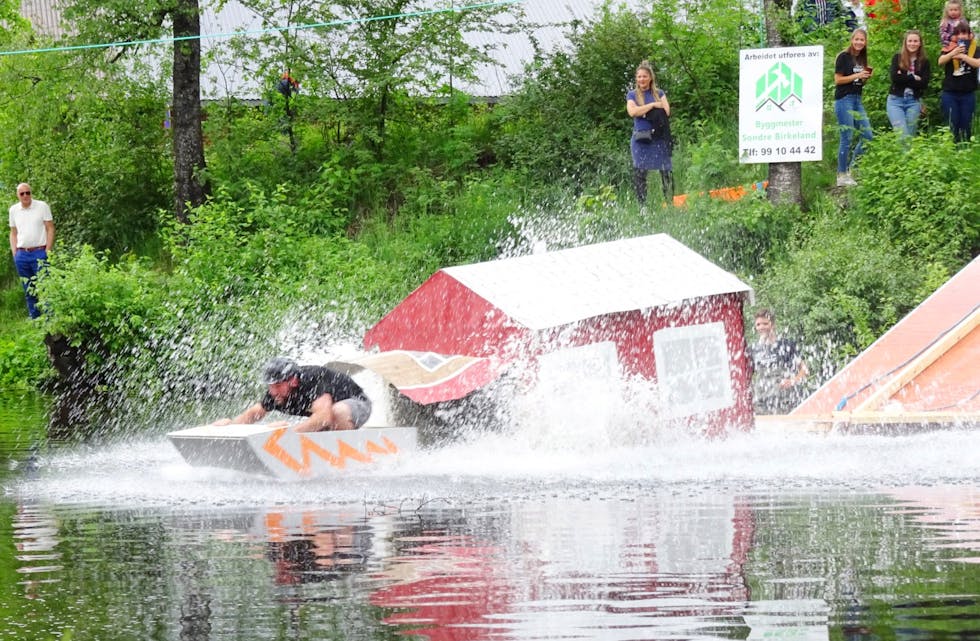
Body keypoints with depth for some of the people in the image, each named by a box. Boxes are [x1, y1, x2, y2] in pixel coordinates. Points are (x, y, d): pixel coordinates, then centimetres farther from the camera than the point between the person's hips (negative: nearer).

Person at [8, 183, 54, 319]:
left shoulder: (42, 206, -1)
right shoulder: (14, 210, 11)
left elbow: (50, 229, -1)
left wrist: (47, 251, -8)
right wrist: (14, 254, 8)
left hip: (39, 253, -4)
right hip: (21, 255, 4)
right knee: (28, 290, 9)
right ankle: (34, 319, 16)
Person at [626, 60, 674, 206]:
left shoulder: (659, 94, 13)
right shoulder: (632, 95, 10)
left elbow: (666, 111, -2)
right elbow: (632, 112, -8)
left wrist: (642, 112, -8)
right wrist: (652, 105, -7)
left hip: (659, 138, 0)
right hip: (641, 138, 0)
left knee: (666, 172, -5)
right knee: (639, 173, -2)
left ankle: (671, 203, -2)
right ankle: (641, 205, 2)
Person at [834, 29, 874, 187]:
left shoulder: (861, 59, 15)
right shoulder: (844, 57, -6)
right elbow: (838, 80, -10)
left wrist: (866, 77, 1)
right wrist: (857, 76, -15)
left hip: (857, 99, 8)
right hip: (844, 99, -8)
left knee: (867, 135, 4)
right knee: (847, 137, -8)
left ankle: (851, 169, 16)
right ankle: (842, 176, -2)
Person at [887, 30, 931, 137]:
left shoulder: (924, 62, 7)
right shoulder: (897, 58, 5)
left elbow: (924, 83, -4)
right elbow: (894, 77, -9)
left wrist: (903, 78, -8)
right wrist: (914, 78, -7)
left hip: (914, 101, 2)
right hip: (896, 100, -2)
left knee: (910, 135, 1)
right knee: (902, 134, -14)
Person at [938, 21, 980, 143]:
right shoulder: (949, 49, 4)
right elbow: (940, 61, -14)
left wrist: (962, 56, -21)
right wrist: (953, 53, -31)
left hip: (968, 94, 0)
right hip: (950, 94, 0)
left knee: (966, 126, 3)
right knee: (952, 126, -1)